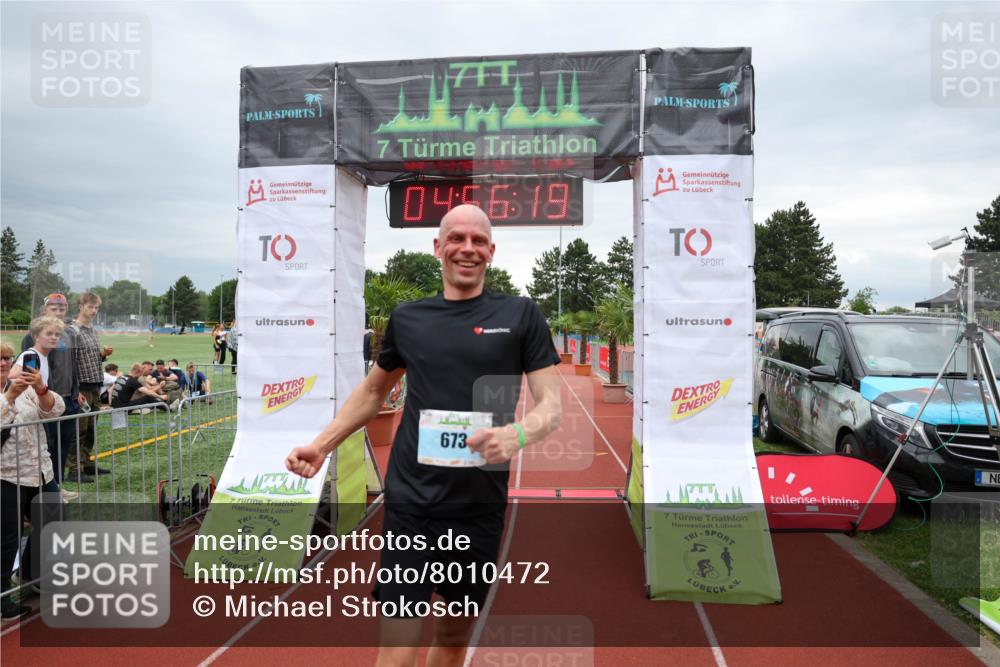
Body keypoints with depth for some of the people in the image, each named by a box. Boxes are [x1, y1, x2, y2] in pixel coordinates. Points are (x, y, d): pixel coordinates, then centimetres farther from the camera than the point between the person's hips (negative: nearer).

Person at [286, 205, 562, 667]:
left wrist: (517, 435, -24)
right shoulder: (407, 318, 6)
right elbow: (373, 391, 20)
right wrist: (321, 445, 11)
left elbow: (551, 405, -3)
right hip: (410, 501, 0)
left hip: (479, 505, 0)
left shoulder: (521, 314, 0)